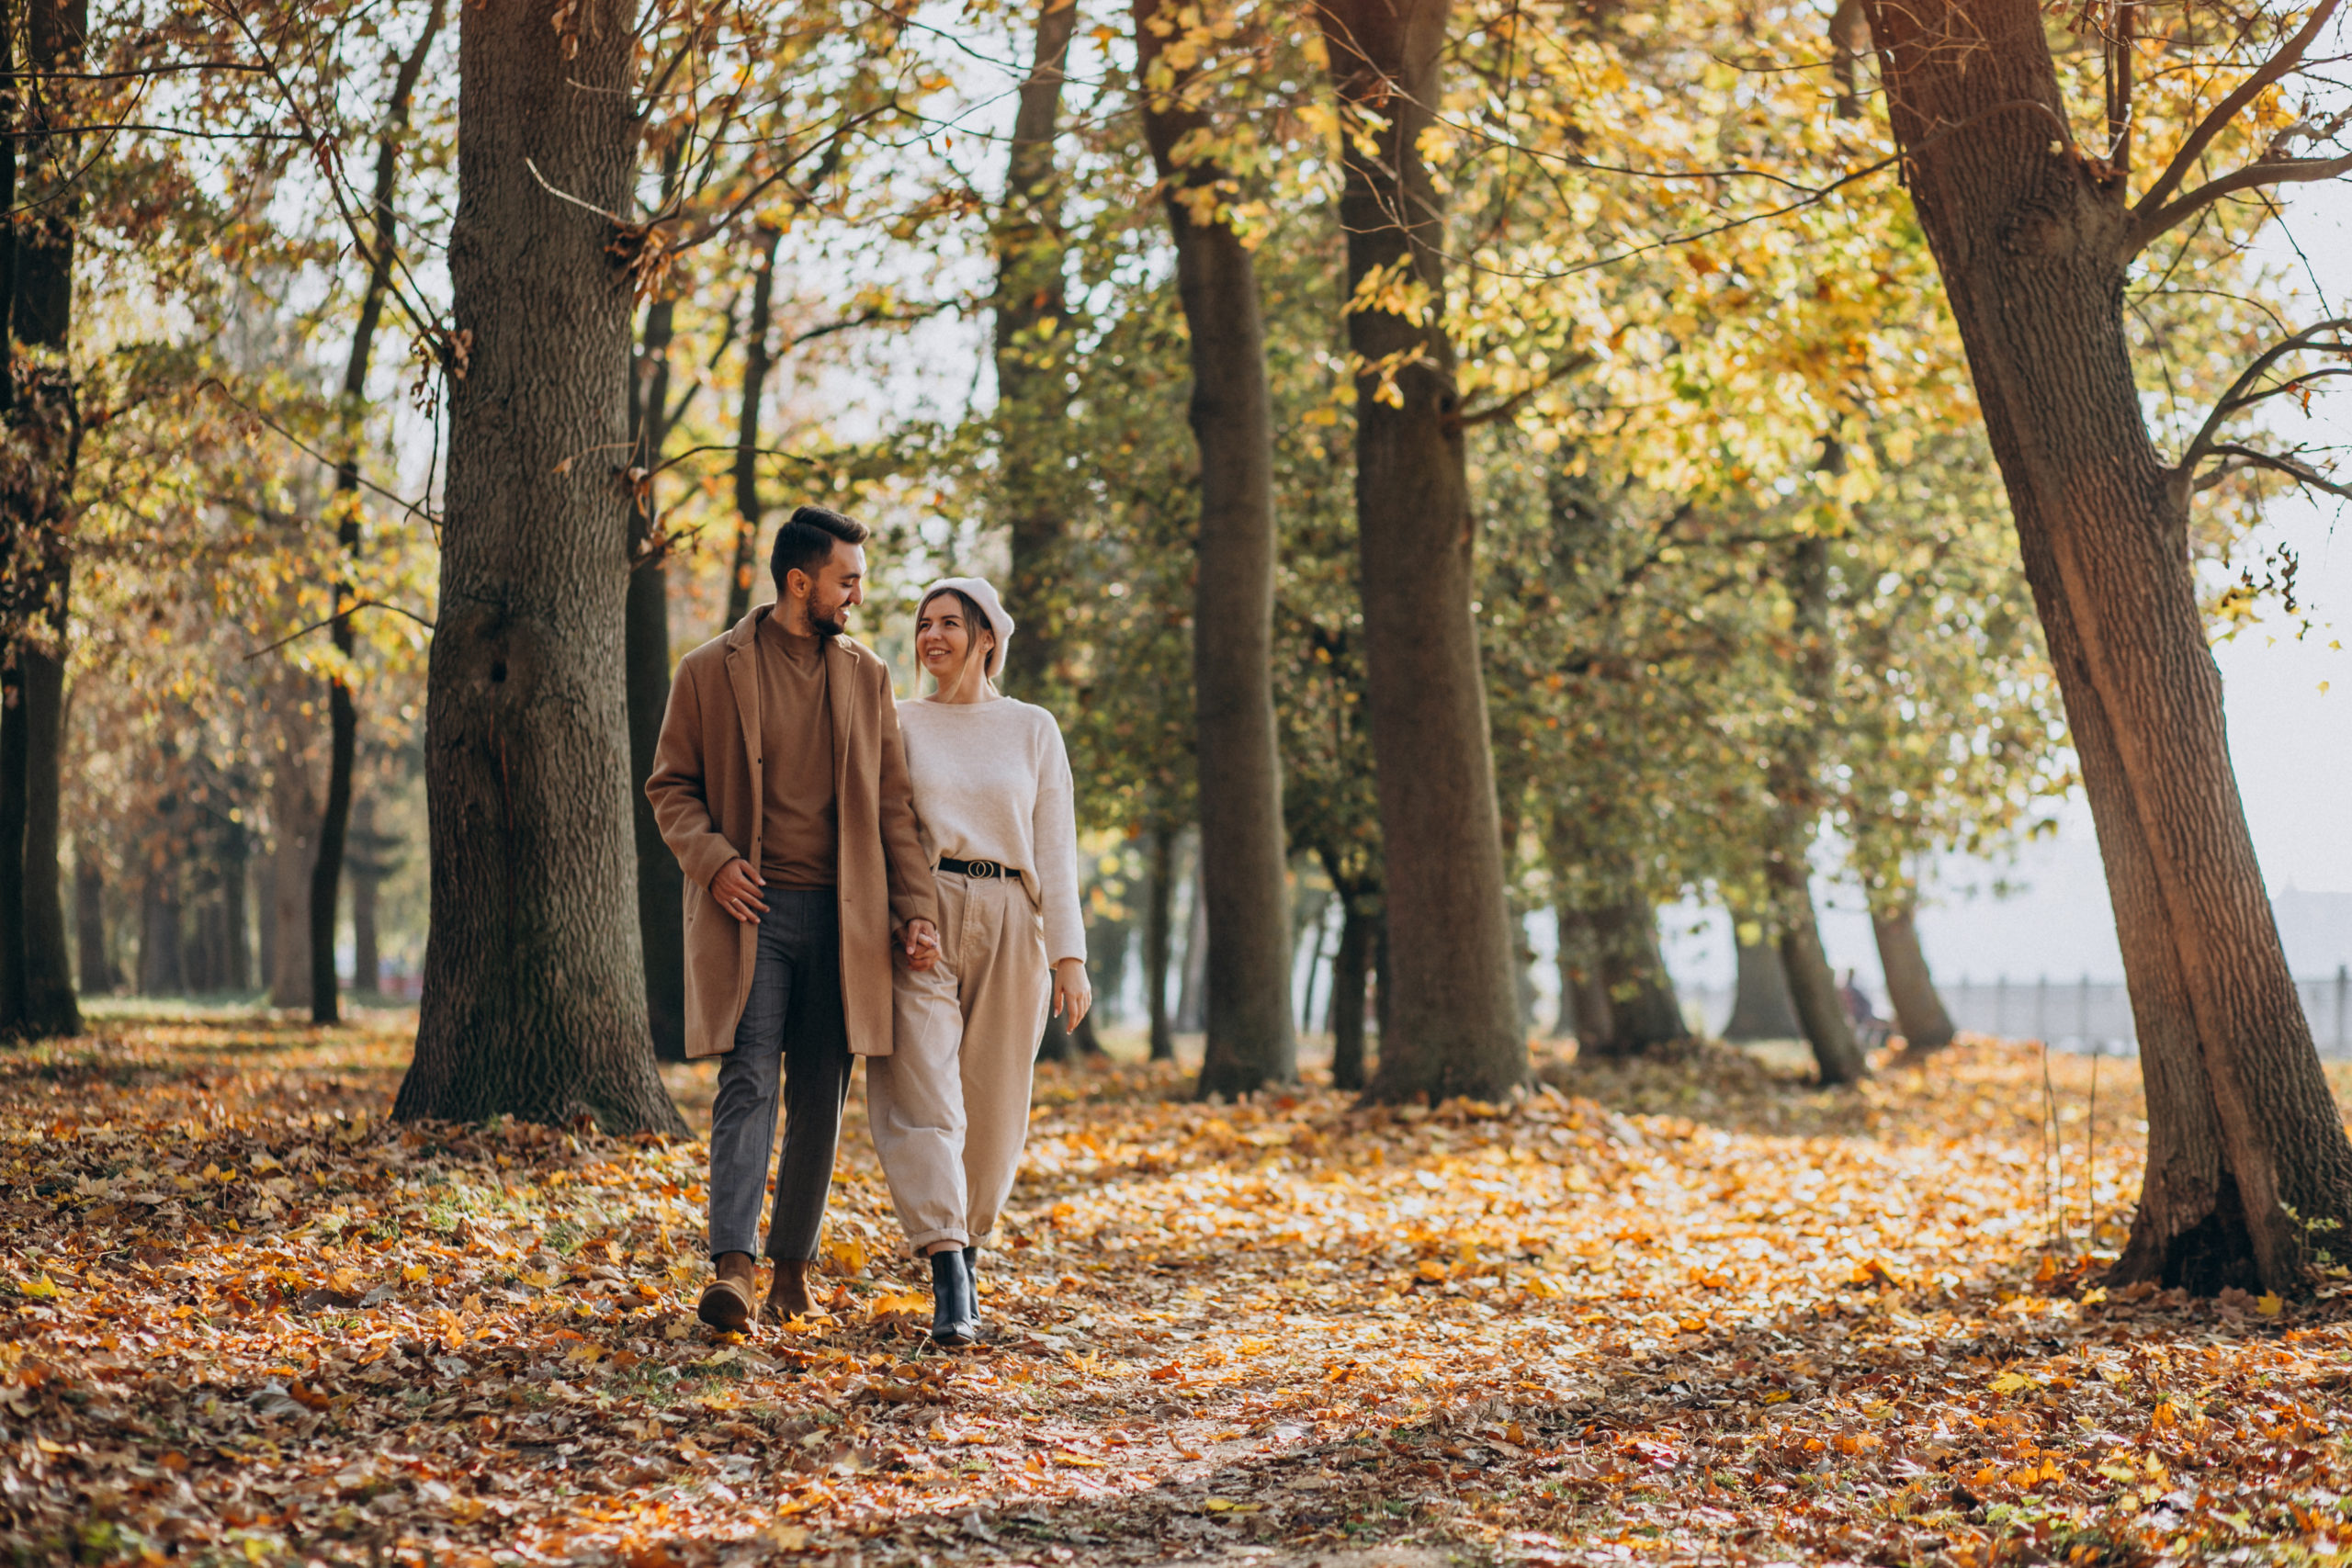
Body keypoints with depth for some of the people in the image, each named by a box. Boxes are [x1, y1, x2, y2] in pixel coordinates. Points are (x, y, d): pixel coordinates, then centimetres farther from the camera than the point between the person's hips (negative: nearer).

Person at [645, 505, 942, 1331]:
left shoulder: (867, 678, 12)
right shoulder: (708, 672, 3)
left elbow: (893, 803, 10)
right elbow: (670, 785, 6)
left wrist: (916, 908, 1)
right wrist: (711, 859, -11)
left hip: (841, 917, 3)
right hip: (749, 913, -3)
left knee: (820, 1100, 6)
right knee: (749, 1085, -13)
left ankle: (794, 1261, 18)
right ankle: (733, 1269, -20)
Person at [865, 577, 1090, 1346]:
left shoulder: (1033, 730, 12)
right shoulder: (894, 725, 11)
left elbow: (1055, 848, 8)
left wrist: (1069, 956, 0)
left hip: (1008, 926, 1)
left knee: (991, 1108, 4)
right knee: (923, 1095, -14)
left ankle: (963, 1246, 24)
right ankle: (951, 1284, -20)